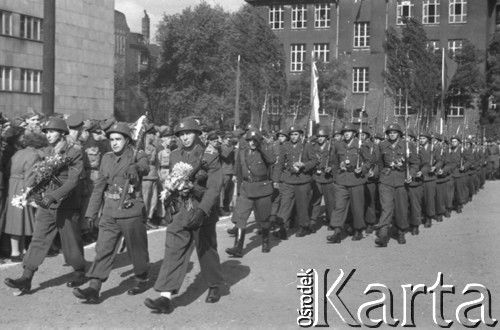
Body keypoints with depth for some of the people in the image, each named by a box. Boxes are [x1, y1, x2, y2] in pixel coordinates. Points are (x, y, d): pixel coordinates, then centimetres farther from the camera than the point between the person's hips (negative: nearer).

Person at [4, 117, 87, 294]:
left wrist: (53, 197, -25)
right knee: (38, 239, 0)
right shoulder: (46, 152, 9)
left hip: (66, 205, -5)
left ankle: (80, 273, 25)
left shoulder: (74, 152, -10)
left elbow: (73, 181, -18)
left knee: (71, 241, 6)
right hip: (47, 204, 5)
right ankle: (26, 279, 0)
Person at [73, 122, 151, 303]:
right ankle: (94, 289, -8)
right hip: (109, 213, 4)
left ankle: (142, 280, 30)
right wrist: (91, 212, 12)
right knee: (103, 249, -4)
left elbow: (144, 167, -28)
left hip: (131, 213, -4)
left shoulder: (138, 156, -3)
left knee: (137, 249, 9)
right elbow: (99, 186, 13)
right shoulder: (107, 158, 10)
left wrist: (135, 168, -52)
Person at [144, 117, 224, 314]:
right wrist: (169, 207, 11)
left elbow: (215, 186, -16)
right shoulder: (175, 156, 8)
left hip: (202, 212, -3)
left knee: (206, 251, 11)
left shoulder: (209, 156, -8)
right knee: (173, 251, -8)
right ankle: (165, 297, -13)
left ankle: (215, 286, 35)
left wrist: (202, 210, -26)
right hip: (179, 212, 3)